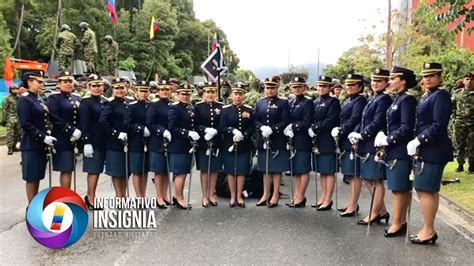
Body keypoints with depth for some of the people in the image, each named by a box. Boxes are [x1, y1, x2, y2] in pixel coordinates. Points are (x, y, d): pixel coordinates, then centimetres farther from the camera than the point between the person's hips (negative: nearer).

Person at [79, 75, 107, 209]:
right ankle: (91, 199, 8)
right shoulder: (86, 102, -9)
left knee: (97, 169, 13)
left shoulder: (105, 101, 11)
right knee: (93, 169, -2)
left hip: (103, 141, 7)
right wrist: (86, 143, -20)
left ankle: (90, 196, 25)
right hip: (92, 142, -7)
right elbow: (84, 124, -15)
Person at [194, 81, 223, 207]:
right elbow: (196, 125, -5)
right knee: (204, 170, 5)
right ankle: (205, 196, 15)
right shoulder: (198, 107, 1)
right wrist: (206, 130, -22)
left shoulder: (221, 107, 4)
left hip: (216, 143, 2)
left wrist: (215, 131, -17)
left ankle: (211, 195, 20)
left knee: (214, 169, 8)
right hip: (203, 143, -1)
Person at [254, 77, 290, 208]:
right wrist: (262, 128, -15)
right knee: (265, 169, 11)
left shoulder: (283, 103, -2)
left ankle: (275, 195, 13)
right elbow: (255, 120, 5)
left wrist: (272, 129, -22)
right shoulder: (259, 103, 10)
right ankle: (266, 194, 22)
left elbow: (285, 122, -10)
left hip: (277, 141, -4)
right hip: (263, 140, 4)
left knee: (276, 169, 3)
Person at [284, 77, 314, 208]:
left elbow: (307, 123, -14)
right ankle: (296, 195, 21)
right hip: (293, 141, 7)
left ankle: (300, 197, 5)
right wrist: (287, 130, -6)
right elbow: (287, 120, 12)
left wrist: (293, 126, -15)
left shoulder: (308, 102, -5)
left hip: (303, 141, -7)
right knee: (295, 170, 12)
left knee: (303, 169, -1)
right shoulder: (290, 103, 15)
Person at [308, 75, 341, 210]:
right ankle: (323, 197, 22)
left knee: (329, 171, -1)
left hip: (328, 141, -7)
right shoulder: (315, 102, 16)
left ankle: (328, 199, 5)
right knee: (322, 171, 13)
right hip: (317, 141, 7)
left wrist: (315, 128, -19)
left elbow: (331, 121, -16)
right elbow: (310, 120, 12)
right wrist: (310, 129, -7)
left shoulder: (333, 102, -5)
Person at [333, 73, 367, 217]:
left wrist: (340, 130, -16)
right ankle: (351, 203, 25)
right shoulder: (347, 101, 18)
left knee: (355, 174, -3)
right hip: (345, 142, 9)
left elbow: (354, 120, -19)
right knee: (350, 174, 15)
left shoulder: (360, 101, -9)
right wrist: (338, 130, 2)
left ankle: (353, 206, 2)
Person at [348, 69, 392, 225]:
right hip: (367, 145, 10)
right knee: (368, 178, 13)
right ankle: (382, 211, 24)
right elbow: (364, 121, 16)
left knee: (376, 180, 0)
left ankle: (374, 214, 10)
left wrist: (361, 135, -16)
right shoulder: (372, 99, 17)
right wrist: (356, 134, 1)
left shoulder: (384, 99, -11)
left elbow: (378, 123, -19)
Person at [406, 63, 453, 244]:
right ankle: (429, 229, 21)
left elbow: (439, 126, -20)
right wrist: (417, 142, 7)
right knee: (430, 190, 13)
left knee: (424, 190, -6)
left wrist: (418, 141, -20)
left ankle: (428, 231, 4)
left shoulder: (441, 95, -11)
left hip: (434, 151, -9)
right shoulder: (428, 97, 17)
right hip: (426, 150, 9)